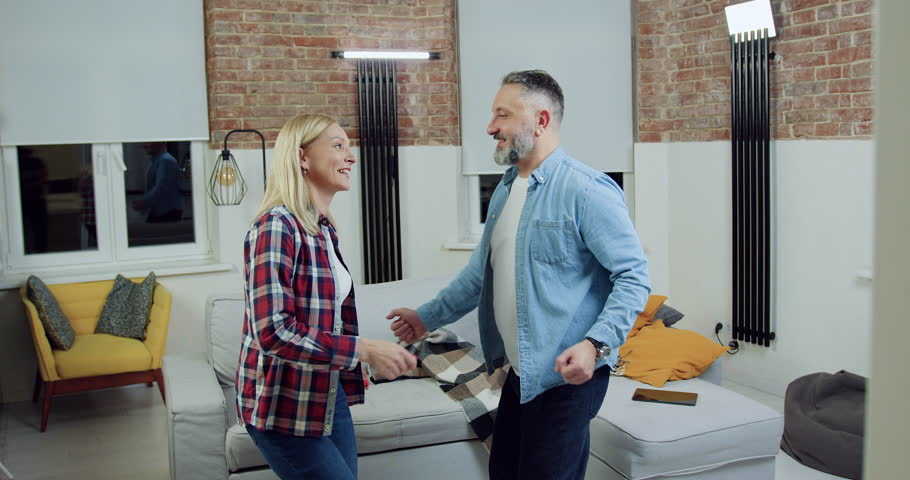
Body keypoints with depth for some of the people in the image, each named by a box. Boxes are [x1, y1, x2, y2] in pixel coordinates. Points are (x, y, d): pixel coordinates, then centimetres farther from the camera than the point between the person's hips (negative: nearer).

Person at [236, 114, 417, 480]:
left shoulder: (324, 228, 8)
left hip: (328, 395, 8)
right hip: (286, 407, -8)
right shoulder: (277, 226, -19)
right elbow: (274, 332, -26)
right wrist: (364, 350, -27)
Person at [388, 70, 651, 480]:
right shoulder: (505, 190, 10)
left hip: (568, 376, -8)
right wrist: (427, 317, 21)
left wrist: (595, 344, -28)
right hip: (519, 372, 8)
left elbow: (633, 277, -17)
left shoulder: (586, 191, -15)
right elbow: (482, 272, 20)